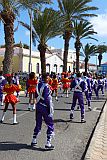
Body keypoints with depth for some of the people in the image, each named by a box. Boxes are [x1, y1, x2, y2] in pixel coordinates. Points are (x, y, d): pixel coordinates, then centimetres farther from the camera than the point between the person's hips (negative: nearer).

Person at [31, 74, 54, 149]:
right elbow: (47, 99, -21)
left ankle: (34, 141, 28)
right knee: (50, 125, 3)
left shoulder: (38, 85, 6)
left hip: (38, 106, 8)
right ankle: (48, 143, 3)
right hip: (45, 107, -8)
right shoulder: (46, 86, -18)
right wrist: (50, 110, -16)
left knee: (38, 124, 20)